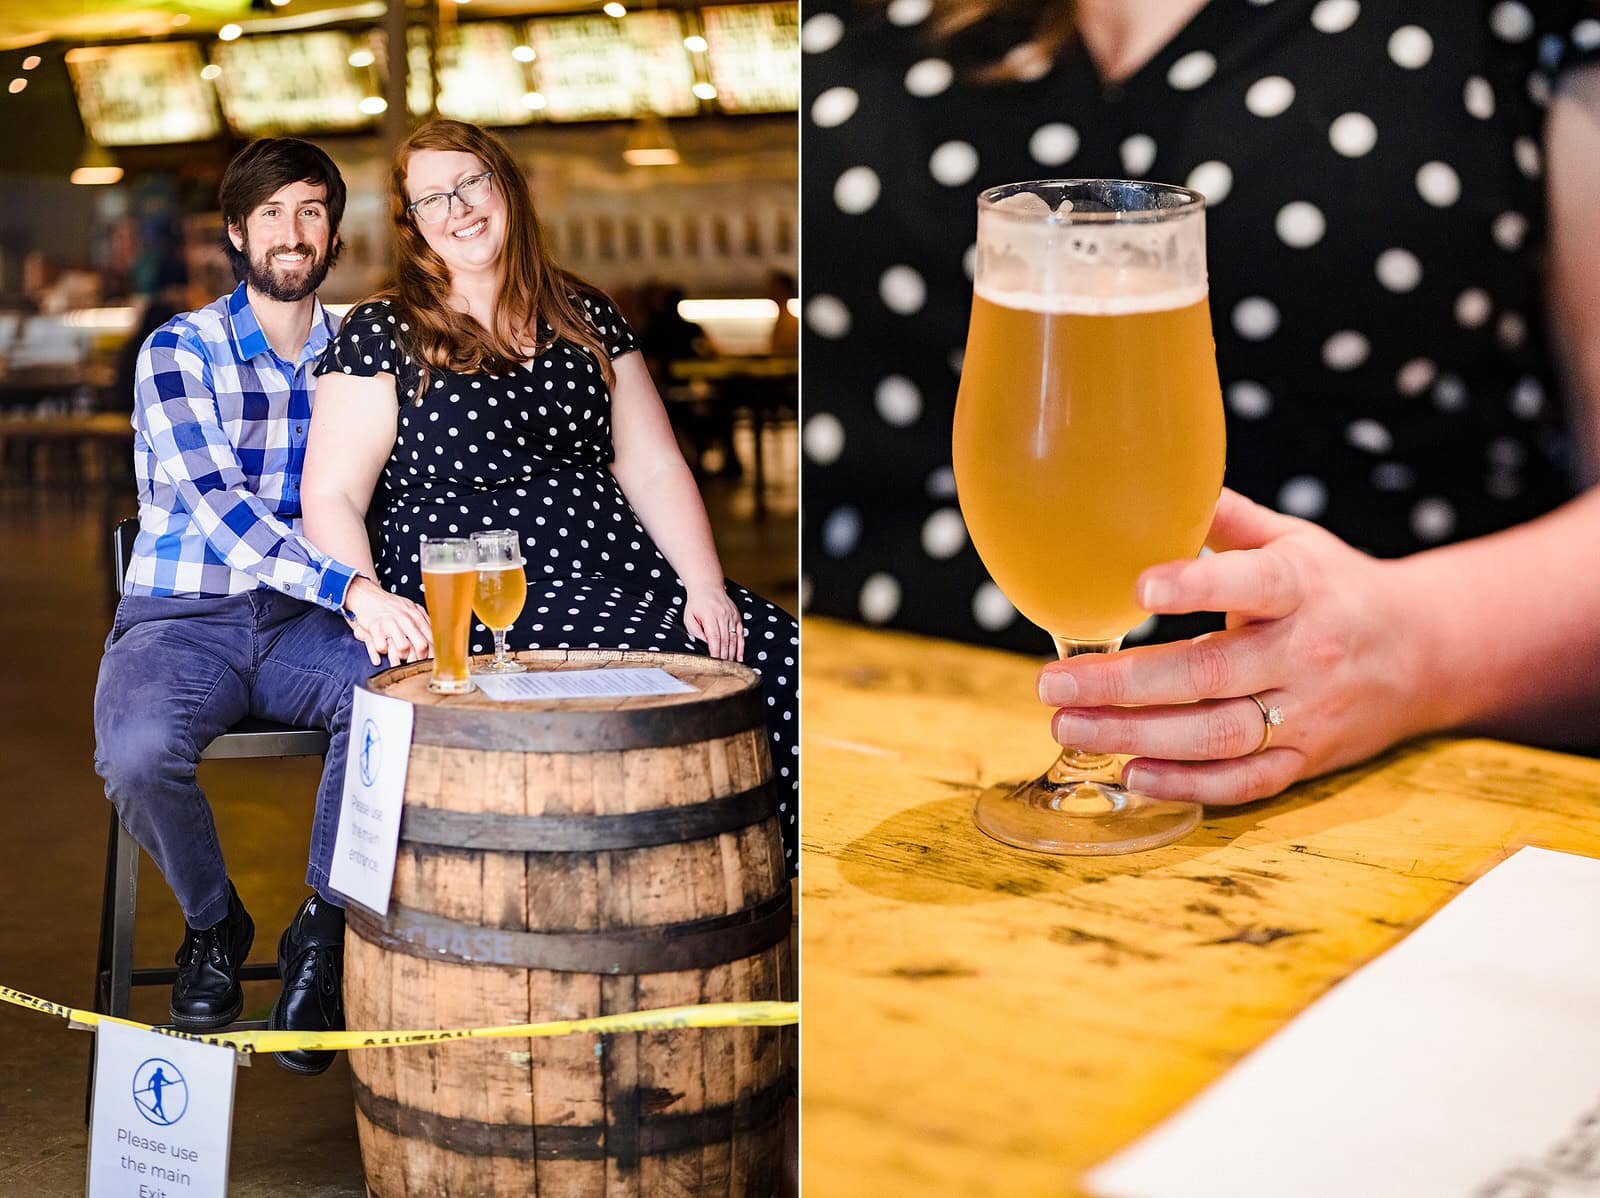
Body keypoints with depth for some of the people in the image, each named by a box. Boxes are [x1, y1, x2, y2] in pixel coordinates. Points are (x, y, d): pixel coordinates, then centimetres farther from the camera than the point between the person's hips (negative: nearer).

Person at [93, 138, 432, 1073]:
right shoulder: (179, 351, -3)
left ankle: (322, 935, -8)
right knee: (138, 753, -33)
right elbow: (218, 504, -18)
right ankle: (213, 925, 2)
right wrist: (349, 589, -32)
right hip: (181, 619, -2)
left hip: (304, 622, 2)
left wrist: (387, 603, -16)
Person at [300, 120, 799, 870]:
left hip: (618, 574, 5)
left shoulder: (584, 320, 18)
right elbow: (331, 497, 0)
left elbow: (653, 469, 13)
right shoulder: (381, 336, 6)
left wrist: (705, 585, -2)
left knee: (776, 655, -20)